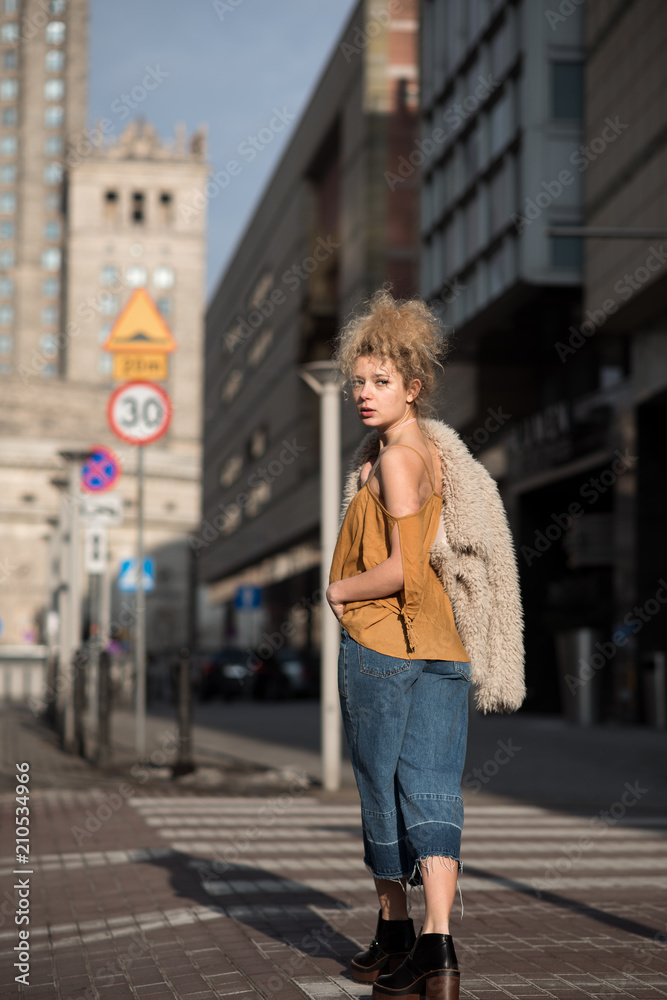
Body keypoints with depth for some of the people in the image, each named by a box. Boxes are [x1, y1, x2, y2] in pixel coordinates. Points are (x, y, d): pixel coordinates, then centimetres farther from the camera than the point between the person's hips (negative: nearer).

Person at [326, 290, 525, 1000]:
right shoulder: (434, 451, 15)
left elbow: (403, 568, -19)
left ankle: (394, 932, 20)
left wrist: (339, 590, -5)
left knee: (381, 787, 7)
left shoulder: (396, 459, -12)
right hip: (445, 648, 8)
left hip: (380, 643, -7)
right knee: (433, 788, -2)